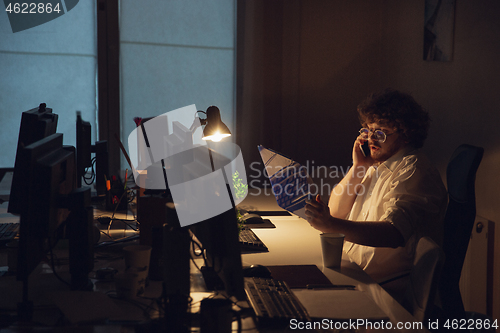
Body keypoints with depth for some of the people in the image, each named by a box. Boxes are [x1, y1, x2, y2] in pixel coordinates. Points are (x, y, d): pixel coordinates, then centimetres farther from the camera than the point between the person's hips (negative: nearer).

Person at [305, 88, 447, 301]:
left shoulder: (413, 174, -15)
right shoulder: (376, 165, 14)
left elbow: (394, 234, -31)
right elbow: (336, 211, 13)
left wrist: (332, 225, -42)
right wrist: (357, 167, -1)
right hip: (353, 273, 8)